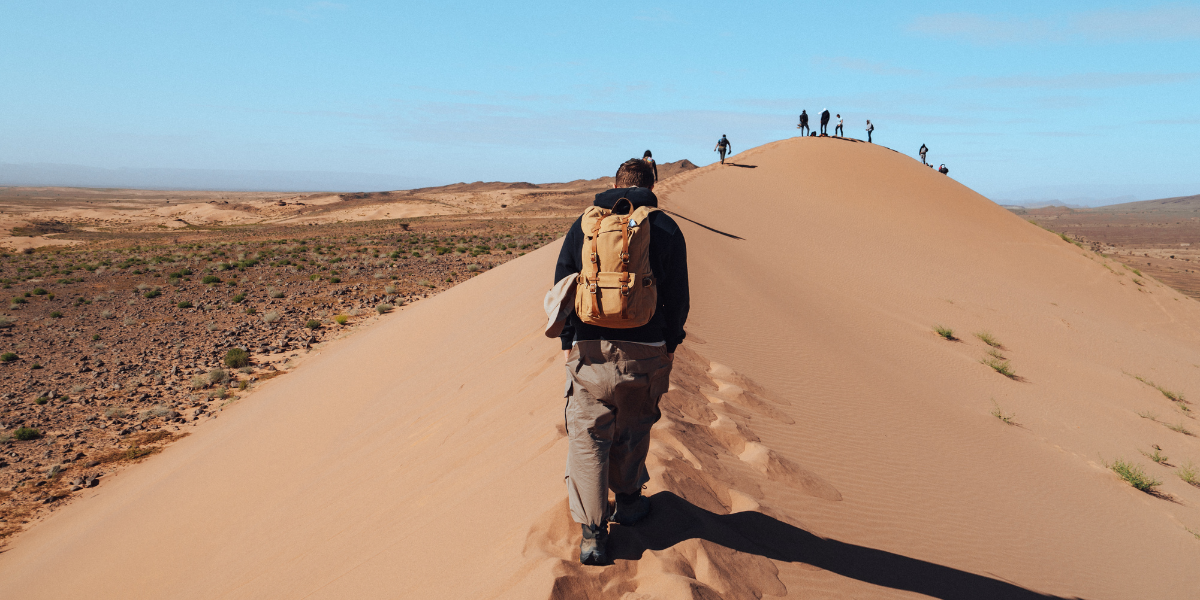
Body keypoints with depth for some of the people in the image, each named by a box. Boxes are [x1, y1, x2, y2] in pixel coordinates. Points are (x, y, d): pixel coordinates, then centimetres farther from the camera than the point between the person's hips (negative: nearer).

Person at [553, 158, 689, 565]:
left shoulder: (584, 224, 5)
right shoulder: (665, 228, 0)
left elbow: (562, 287, 5)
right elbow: (677, 295, -1)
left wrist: (568, 342, 11)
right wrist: (670, 344, 11)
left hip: (589, 348, 0)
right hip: (645, 349, 0)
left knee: (588, 435, 5)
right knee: (633, 428, 19)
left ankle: (592, 533, 2)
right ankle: (628, 503, 37)